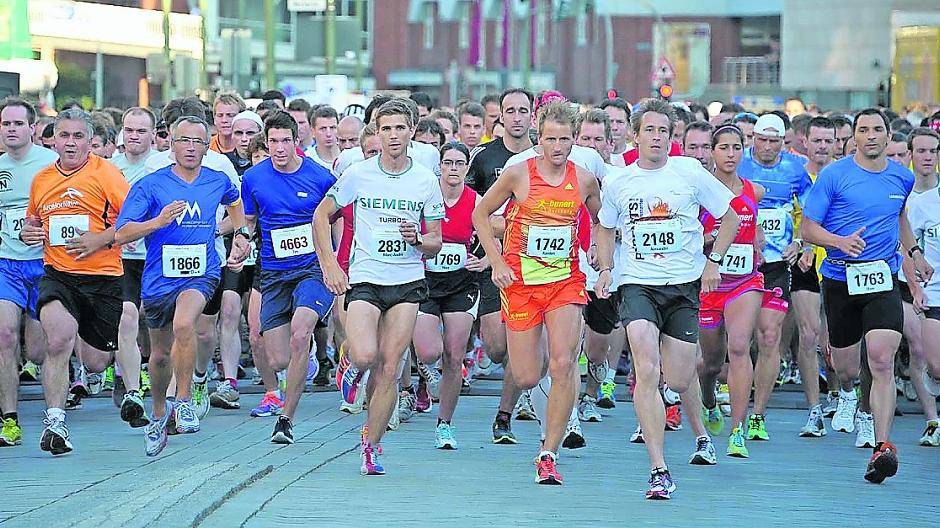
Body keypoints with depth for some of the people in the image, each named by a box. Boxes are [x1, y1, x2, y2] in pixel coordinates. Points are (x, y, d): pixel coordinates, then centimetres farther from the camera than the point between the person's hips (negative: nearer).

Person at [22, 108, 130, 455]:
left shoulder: (105, 173, -5)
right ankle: (55, 421, -21)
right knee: (59, 337, -28)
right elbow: (33, 219, 27)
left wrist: (101, 240, -18)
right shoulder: (41, 180, 9)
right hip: (57, 276, 2)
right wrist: (27, 233, 5)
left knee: (95, 363, 10)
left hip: (103, 278, -2)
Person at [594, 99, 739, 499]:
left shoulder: (690, 173, 0)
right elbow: (605, 228, 22)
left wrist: (713, 261, 3)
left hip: (684, 285, 0)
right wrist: (606, 269, 8)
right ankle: (658, 469, -17)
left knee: (678, 382, 0)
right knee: (647, 373, -19)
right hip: (637, 284, 0)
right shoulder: (619, 182, 5)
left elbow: (730, 217, 11)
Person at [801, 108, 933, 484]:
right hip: (841, 279, -1)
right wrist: (840, 242, -22)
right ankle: (846, 396, 52)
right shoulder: (834, 175, -5)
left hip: (883, 279, 1)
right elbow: (809, 227, -5)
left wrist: (914, 251, 23)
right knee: (844, 363, 13)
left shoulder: (902, 178, 7)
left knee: (882, 360, -18)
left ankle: (883, 446, -22)